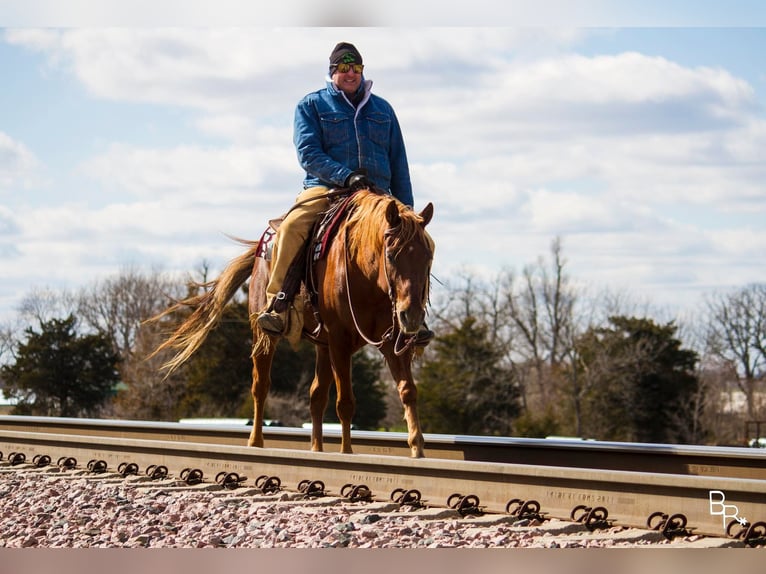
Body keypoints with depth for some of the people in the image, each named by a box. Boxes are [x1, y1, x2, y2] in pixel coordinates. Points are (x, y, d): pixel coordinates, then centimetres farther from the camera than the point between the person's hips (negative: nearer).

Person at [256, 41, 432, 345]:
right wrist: (346, 176, -20)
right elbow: (308, 154, -5)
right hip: (325, 189, -3)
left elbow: (398, 164, 21)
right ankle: (276, 305, -27)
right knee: (290, 228, -31)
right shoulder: (311, 105, 8)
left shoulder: (382, 109, 19)